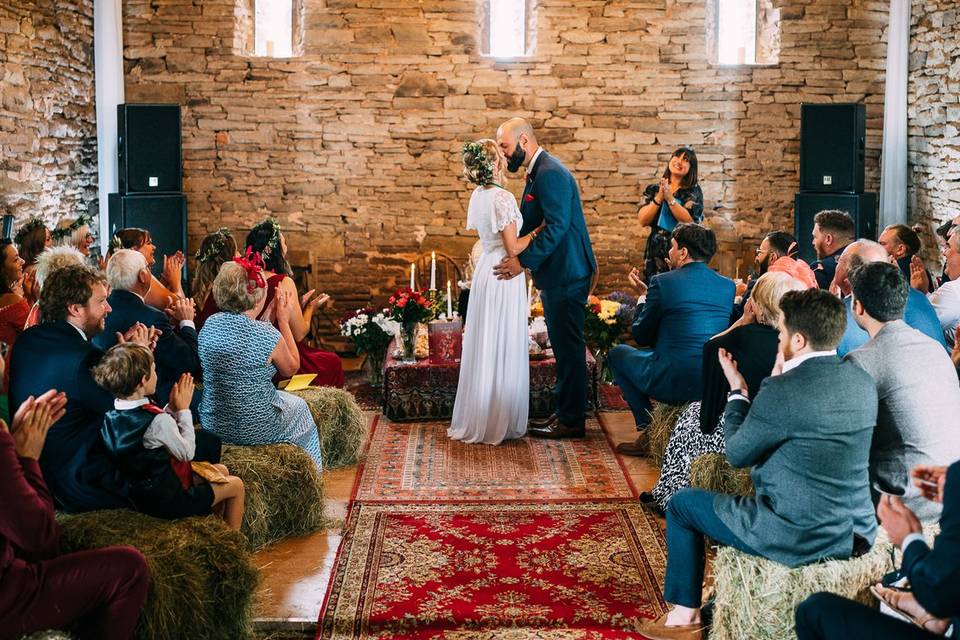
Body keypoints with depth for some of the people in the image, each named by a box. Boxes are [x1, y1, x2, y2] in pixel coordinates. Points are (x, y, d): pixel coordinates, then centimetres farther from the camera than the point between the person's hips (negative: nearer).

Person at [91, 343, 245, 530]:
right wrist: (183, 409, -10)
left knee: (221, 471, 22)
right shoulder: (158, 420, -31)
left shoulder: (111, 414, -7)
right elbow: (187, 453, -15)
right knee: (236, 485, 10)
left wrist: (172, 408, -1)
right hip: (168, 500, -8)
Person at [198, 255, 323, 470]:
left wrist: (272, 318, 10)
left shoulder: (209, 325, -7)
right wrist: (284, 321, -1)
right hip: (255, 431, -5)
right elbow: (291, 368, -3)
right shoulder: (267, 335, -24)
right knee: (298, 407, 27)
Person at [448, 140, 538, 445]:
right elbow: (513, 248, -17)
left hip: (485, 272, 8)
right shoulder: (503, 197, -17)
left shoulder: (478, 196, 8)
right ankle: (499, 422, 8)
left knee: (483, 348, 14)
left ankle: (475, 418, 22)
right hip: (504, 277, -8)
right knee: (503, 350, 1)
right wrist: (538, 231, -5)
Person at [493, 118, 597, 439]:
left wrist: (523, 262, -21)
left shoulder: (550, 173, -18)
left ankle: (571, 421, 6)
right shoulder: (538, 172, 15)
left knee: (568, 346, -2)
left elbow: (556, 227, -24)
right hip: (556, 273, 10)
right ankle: (565, 412, 25)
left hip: (567, 274, -10)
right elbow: (527, 221, 19)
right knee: (564, 345, 15)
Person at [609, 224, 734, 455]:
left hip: (672, 383, -6)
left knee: (617, 353, 20)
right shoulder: (729, 285, 7)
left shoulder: (663, 282, -8)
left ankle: (648, 428, 11)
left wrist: (644, 301, 18)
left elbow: (641, 337, 1)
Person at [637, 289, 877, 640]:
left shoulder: (782, 391, -23)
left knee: (682, 504, 14)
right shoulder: (863, 381, -1)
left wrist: (738, 391, 5)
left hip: (797, 539, -7)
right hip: (857, 534, 8)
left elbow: (737, 454, -8)